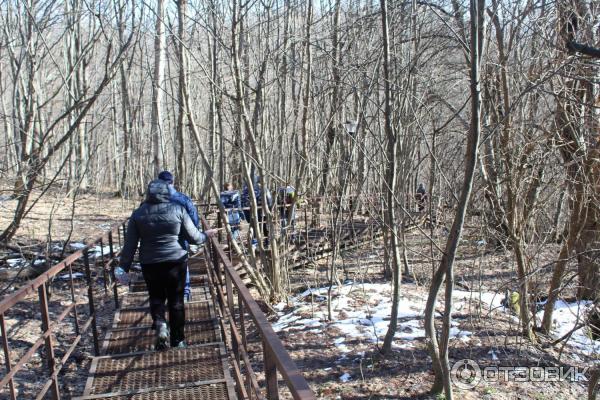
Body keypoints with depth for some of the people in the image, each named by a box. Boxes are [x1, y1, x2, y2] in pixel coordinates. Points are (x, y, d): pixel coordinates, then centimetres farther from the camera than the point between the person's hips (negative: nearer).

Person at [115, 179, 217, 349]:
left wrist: (124, 266, 9)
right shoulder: (178, 210, -7)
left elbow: (130, 244, 0)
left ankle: (160, 325, -4)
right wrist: (206, 234, 17)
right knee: (176, 300, 12)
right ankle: (177, 340, 20)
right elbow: (194, 237, -2)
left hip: (150, 265, 1)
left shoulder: (138, 214, -2)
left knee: (156, 297, 21)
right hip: (176, 262, -1)